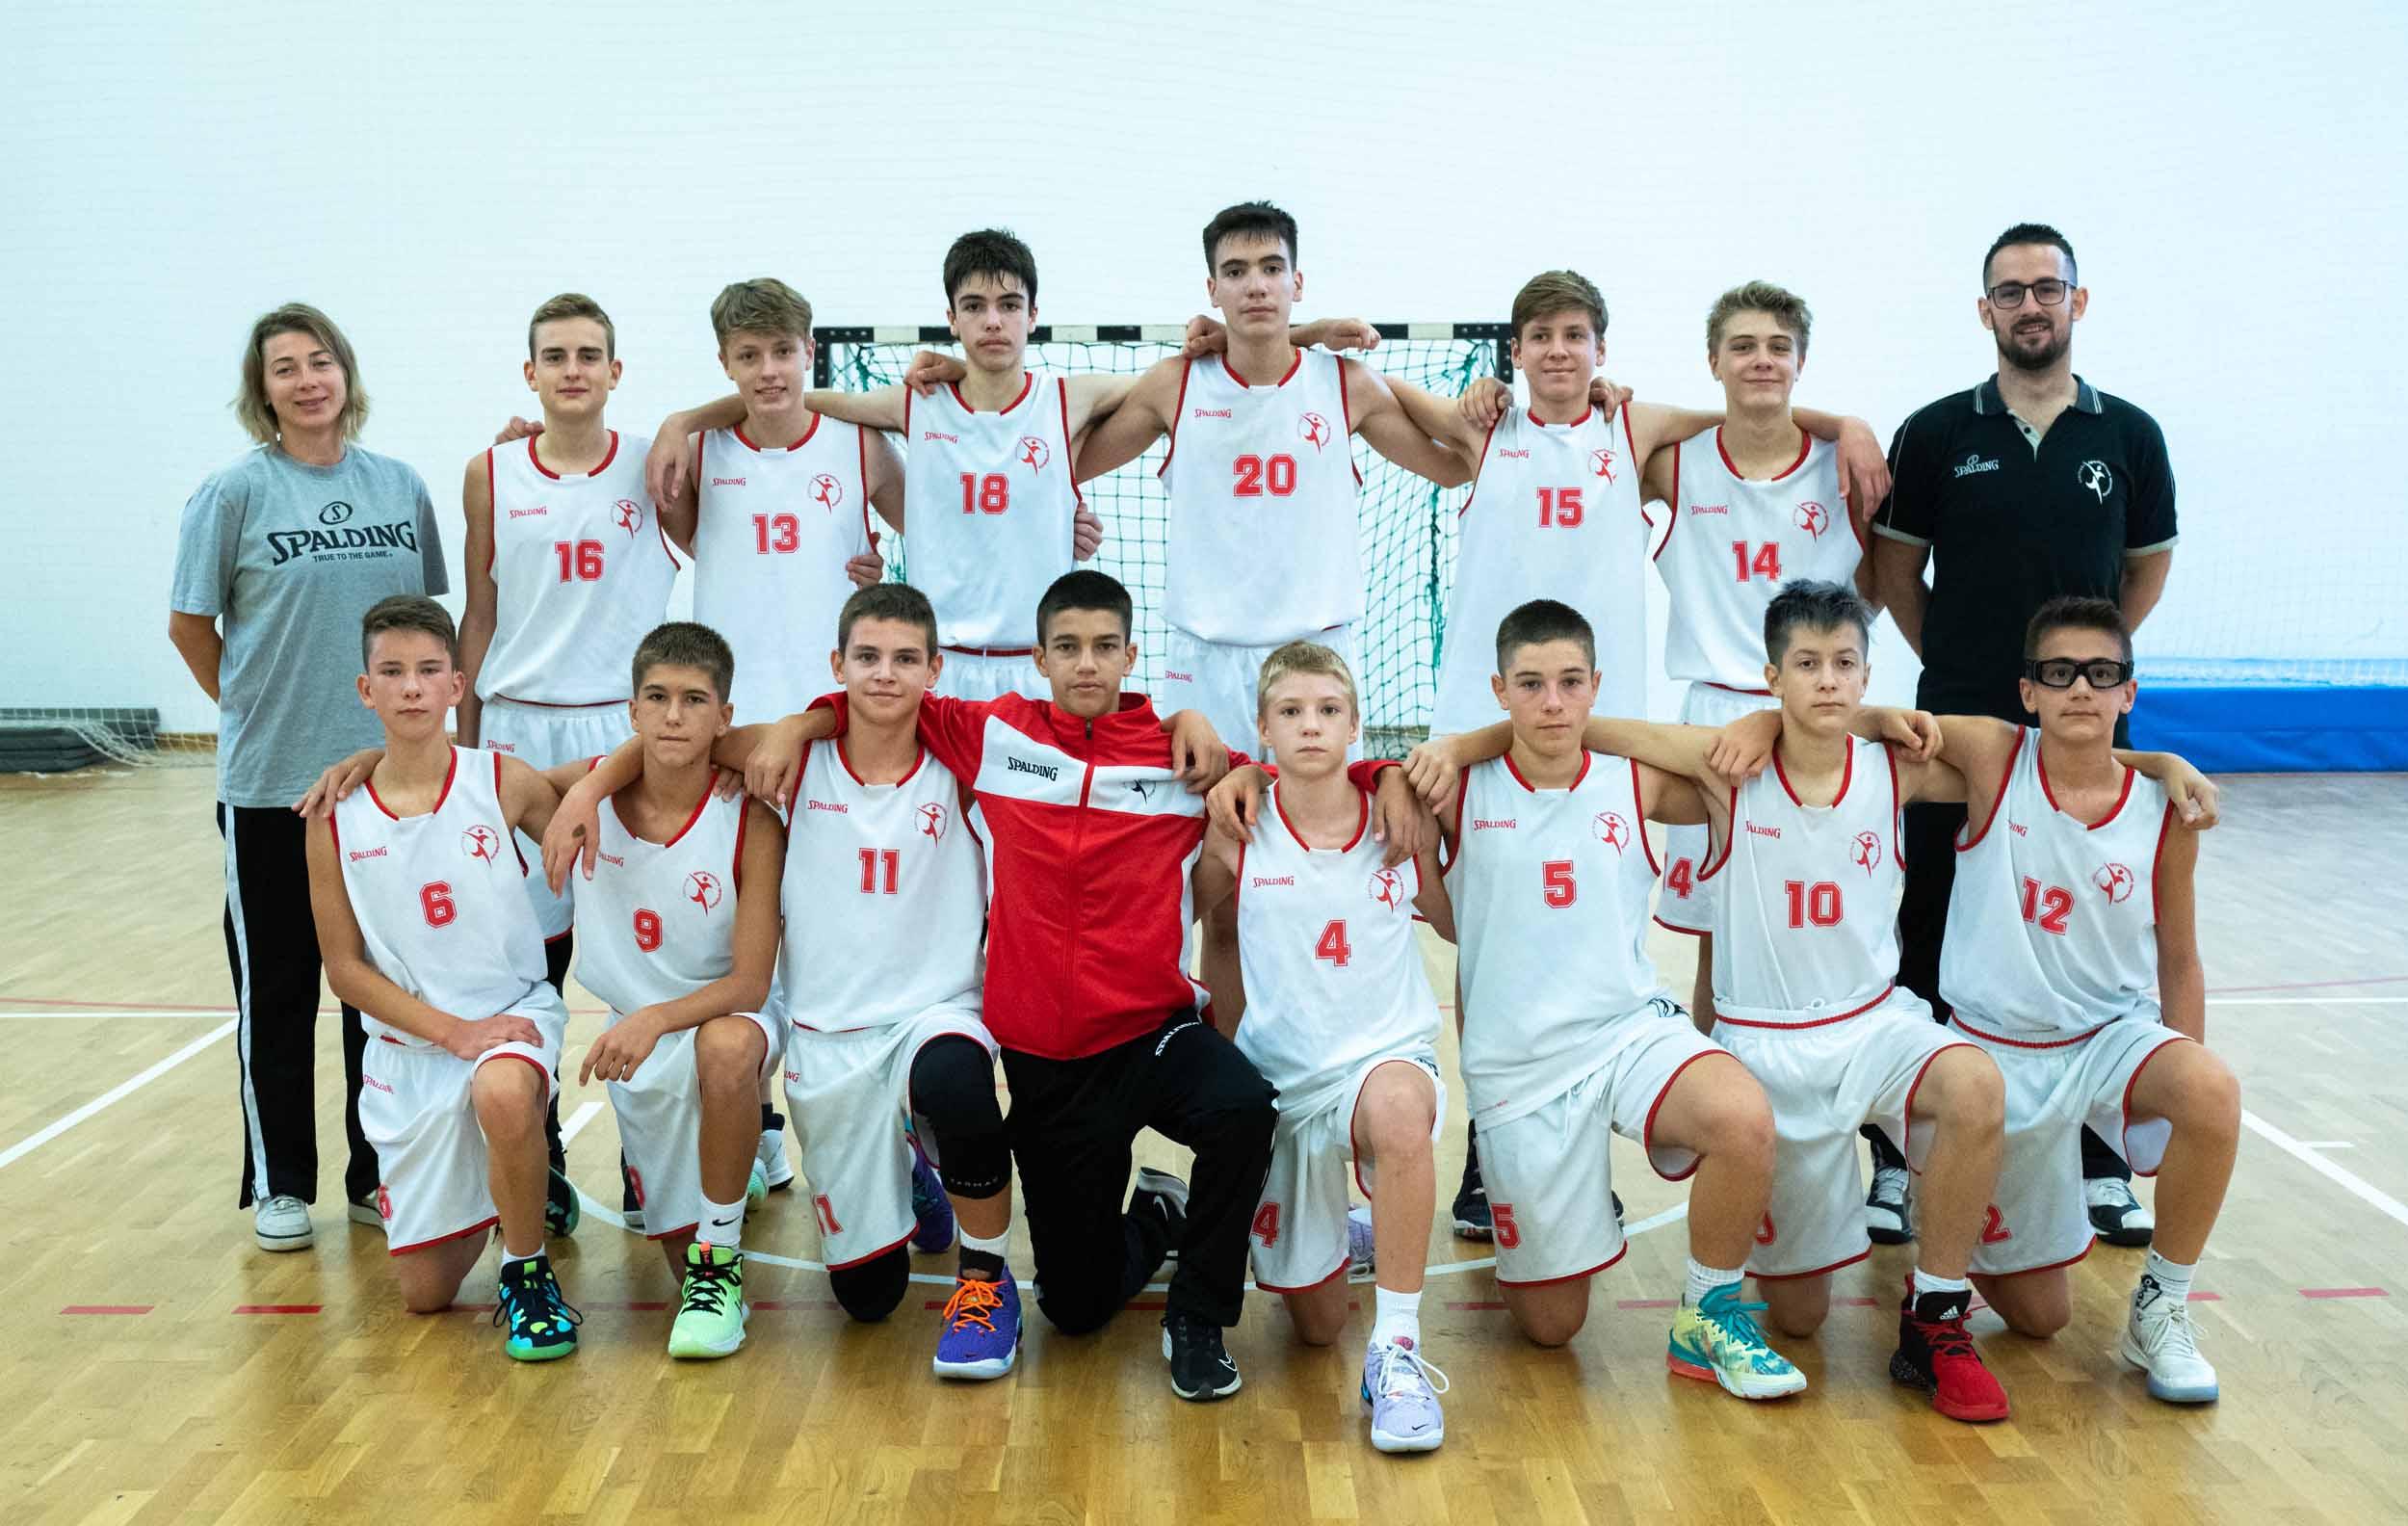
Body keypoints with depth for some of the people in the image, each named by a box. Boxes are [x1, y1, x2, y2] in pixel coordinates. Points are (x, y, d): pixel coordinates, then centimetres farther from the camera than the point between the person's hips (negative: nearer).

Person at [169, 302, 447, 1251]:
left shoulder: (401, 488, 4)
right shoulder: (235, 493, -5)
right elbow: (190, 625, 0)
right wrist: (255, 708, 4)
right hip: (271, 780, -3)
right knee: (276, 985, 7)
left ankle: (379, 1173, 23)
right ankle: (277, 1185, 19)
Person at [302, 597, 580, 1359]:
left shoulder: (504, 783, -8)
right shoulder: (335, 817, -5)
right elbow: (344, 968, -3)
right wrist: (455, 1032, -14)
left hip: (515, 1015, -2)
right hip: (409, 1045, 2)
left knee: (503, 1095, -40)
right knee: (424, 1293, 5)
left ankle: (529, 1275, -13)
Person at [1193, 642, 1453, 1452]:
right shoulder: (1237, 833, -5)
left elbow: (1464, 926, 9)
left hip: (1388, 1056, -1)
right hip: (1279, 1074, 1)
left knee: (1397, 1104, -42)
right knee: (1316, 1326, 9)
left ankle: (1397, 1349, -29)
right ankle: (1339, 1237, 46)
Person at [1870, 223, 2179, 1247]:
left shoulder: (2128, 435, 3)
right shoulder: (1936, 433, 0)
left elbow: (2148, 568, 13)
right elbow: (1895, 567, 7)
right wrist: (1953, 658, 4)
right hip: (1957, 731, -1)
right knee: (1931, 948, 4)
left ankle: (2101, 1166, 16)